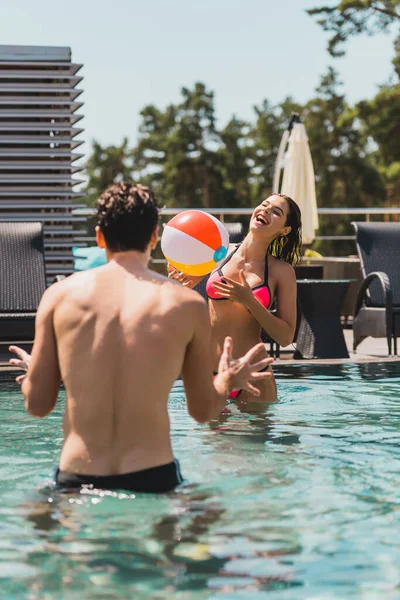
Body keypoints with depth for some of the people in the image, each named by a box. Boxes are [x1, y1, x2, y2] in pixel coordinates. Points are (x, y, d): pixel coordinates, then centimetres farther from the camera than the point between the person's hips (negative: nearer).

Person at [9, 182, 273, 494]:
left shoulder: (60, 295, 0)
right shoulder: (187, 304, -1)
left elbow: (38, 404, 4)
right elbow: (204, 410, 8)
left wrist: (32, 370, 28)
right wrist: (229, 380, 31)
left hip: (75, 480, 1)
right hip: (151, 477, -1)